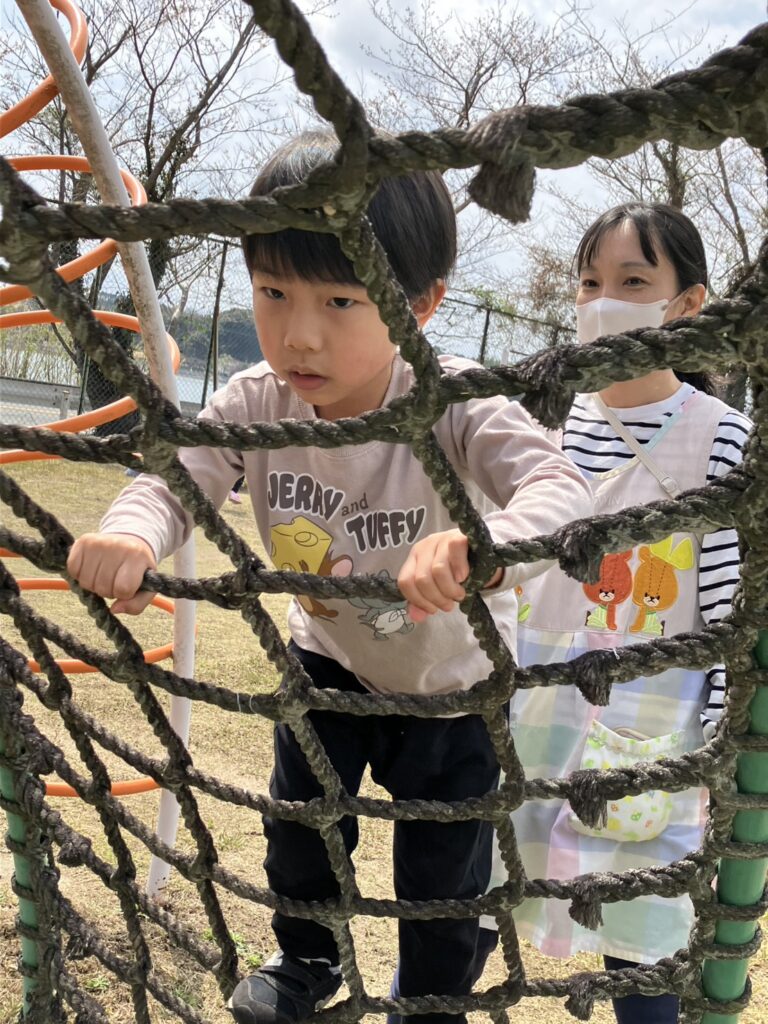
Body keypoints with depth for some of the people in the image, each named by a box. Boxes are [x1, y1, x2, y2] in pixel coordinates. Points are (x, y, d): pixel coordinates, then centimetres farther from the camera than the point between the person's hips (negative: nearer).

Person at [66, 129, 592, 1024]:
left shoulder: (456, 406, -34)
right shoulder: (256, 404, -22)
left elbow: (560, 488, -46)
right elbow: (174, 478, -22)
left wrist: (482, 546, -69)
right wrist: (127, 536, -47)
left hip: (453, 684, -2)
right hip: (327, 660, 3)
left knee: (442, 878, 14)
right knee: (298, 827, 14)